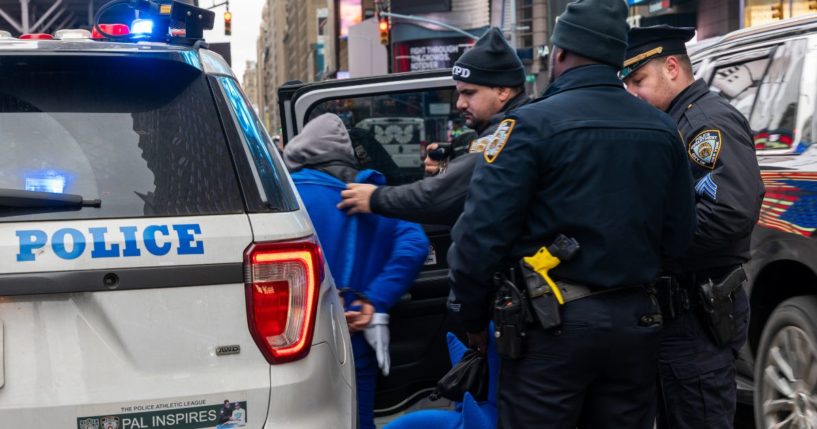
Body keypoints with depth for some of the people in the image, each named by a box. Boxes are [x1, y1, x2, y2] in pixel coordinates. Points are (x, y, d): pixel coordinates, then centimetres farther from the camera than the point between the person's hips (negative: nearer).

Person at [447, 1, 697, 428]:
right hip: (636, 321, 6)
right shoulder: (662, 129, 6)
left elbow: (481, 232, -15)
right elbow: (678, 234, 5)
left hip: (551, 325, -5)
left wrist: (473, 318, -2)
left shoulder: (532, 124, -11)